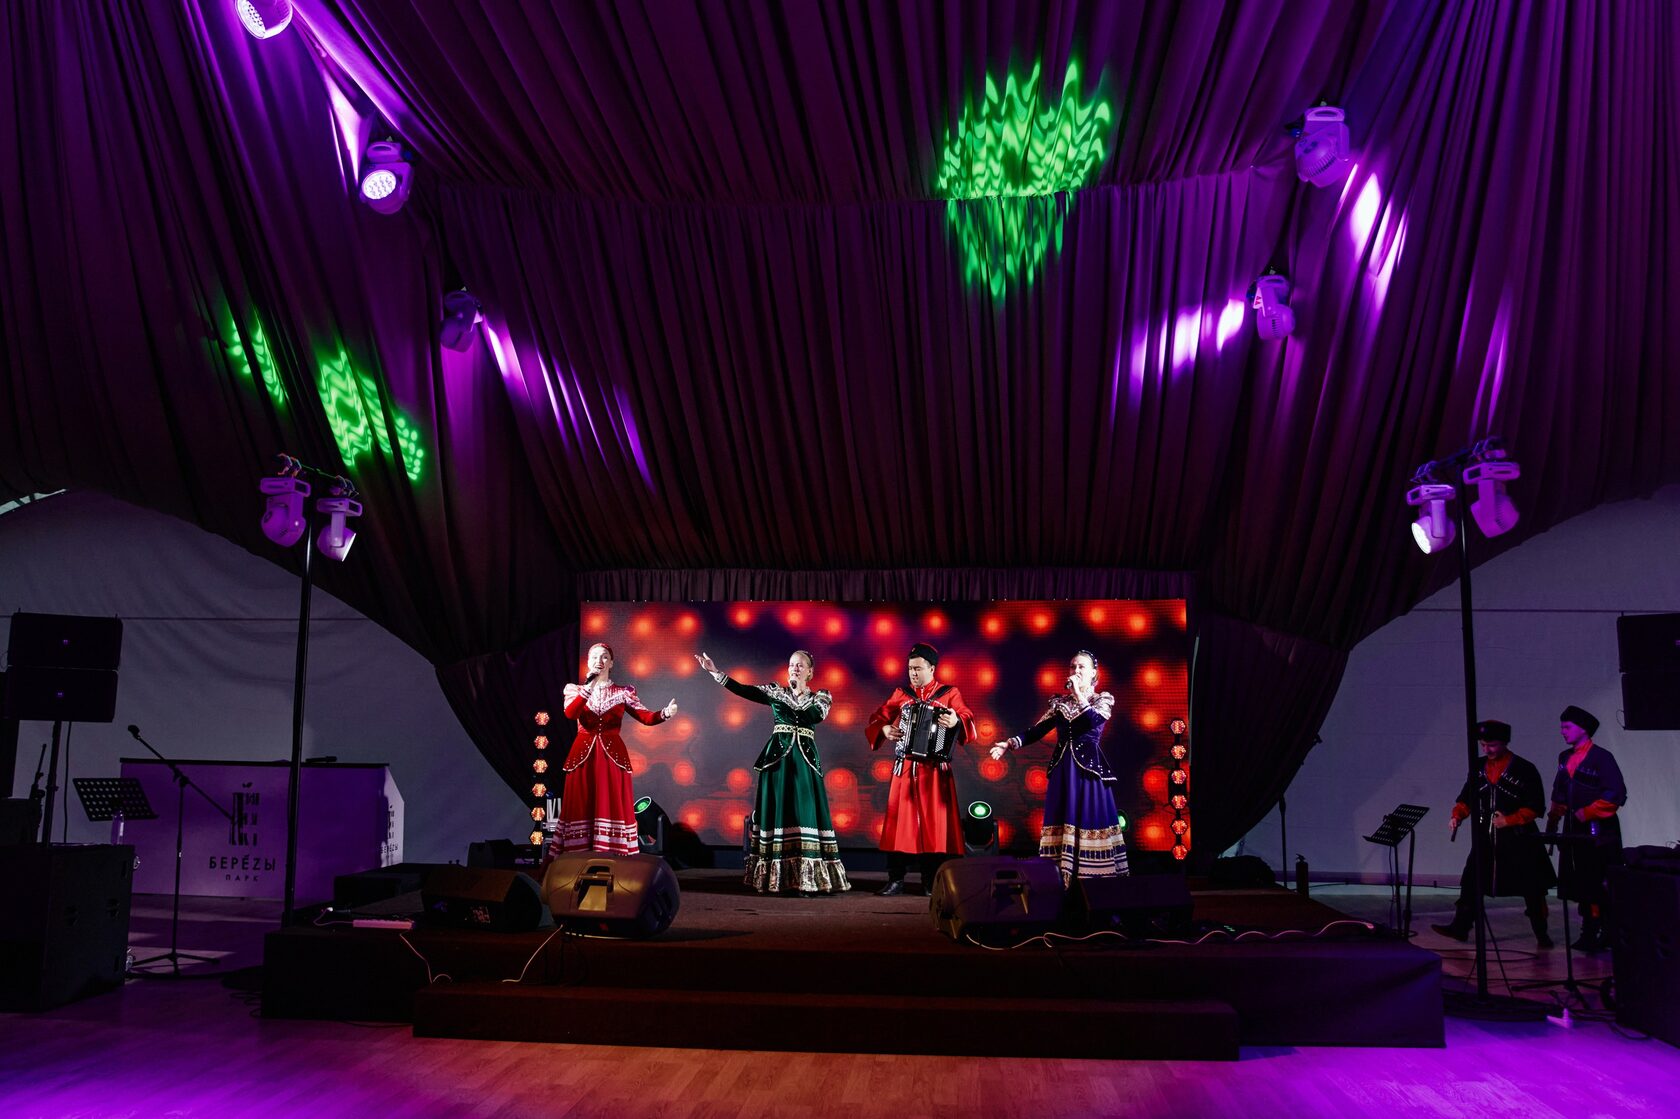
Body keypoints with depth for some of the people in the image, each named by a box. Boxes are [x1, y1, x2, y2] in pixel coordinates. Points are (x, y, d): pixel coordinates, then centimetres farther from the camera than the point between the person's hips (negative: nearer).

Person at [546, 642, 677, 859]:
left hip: (612, 756, 0)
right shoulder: (574, 689, 11)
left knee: (612, 808, -5)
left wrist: (665, 713, -23)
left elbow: (646, 717, -2)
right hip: (583, 756, 0)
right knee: (581, 809, -3)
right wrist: (589, 686, -18)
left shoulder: (623, 692, 10)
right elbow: (570, 713, -11)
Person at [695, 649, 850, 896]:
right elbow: (742, 690, -3)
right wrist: (714, 671, -11)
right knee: (777, 811, -1)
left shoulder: (820, 697, 9)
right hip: (777, 758, 1)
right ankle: (776, 877, 6)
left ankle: (808, 878, -6)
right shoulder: (775, 691, 8)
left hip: (805, 760, 0)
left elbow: (816, 715, -12)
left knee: (805, 814, -7)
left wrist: (800, 693, -4)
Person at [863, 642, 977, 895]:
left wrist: (957, 721, -32)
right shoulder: (901, 694, 12)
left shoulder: (949, 694, 4)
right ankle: (896, 880, 7)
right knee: (899, 822, 1)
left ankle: (932, 881, 7)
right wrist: (885, 729, -9)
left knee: (935, 822, -1)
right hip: (904, 769, 2)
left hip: (935, 770, -2)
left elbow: (967, 718, -10)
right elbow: (877, 719, 12)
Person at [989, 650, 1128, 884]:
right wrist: (1010, 743, -6)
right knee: (1062, 823, 0)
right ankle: (1063, 881, 2)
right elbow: (1036, 731, 7)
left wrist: (1079, 694, -13)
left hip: (1089, 770, -3)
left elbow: (1093, 721, -16)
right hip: (1063, 771, 3)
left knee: (1089, 823, -7)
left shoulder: (1104, 699, 6)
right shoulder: (1059, 702, 14)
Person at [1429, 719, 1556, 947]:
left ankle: (1541, 933, 20)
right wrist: (1457, 816, -7)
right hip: (1486, 838, 4)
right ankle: (1460, 927, 3)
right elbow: (1467, 798, 12)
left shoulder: (1524, 770, -8)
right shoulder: (1478, 768, 7)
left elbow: (1536, 807, -9)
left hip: (1518, 840, -4)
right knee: (1471, 881, -2)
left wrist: (1509, 820, -18)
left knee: (1531, 888, 5)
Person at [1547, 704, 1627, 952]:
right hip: (1574, 832, 7)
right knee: (1581, 886, 9)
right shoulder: (1565, 758, 11)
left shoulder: (1601, 757, -10)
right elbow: (1559, 794, 19)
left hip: (1599, 833, -7)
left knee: (1600, 887, -3)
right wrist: (1553, 820, 12)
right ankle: (1590, 932, 17)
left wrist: (1587, 813, -17)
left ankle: (1606, 933, 5)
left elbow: (1616, 795, -16)